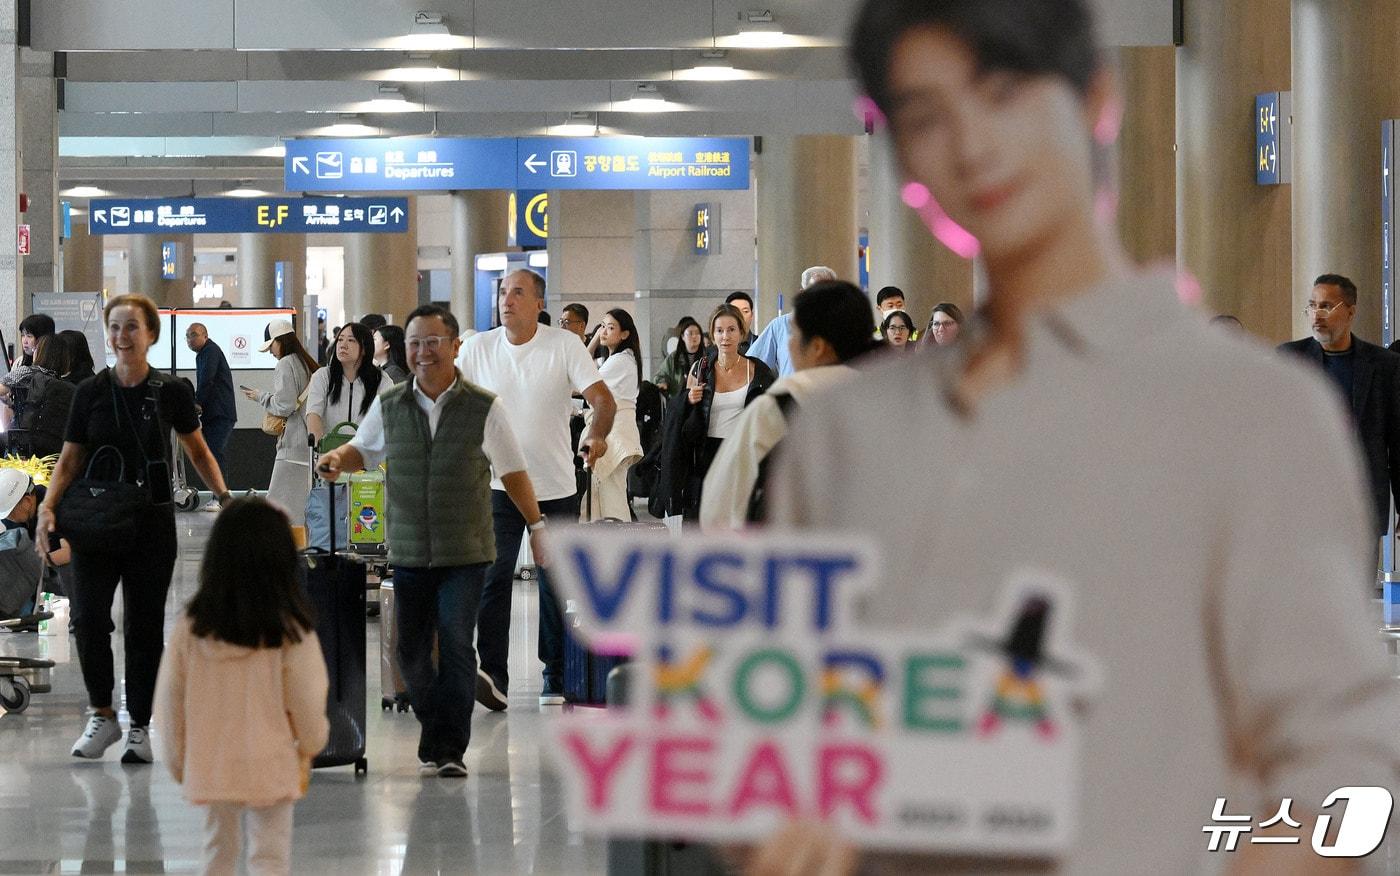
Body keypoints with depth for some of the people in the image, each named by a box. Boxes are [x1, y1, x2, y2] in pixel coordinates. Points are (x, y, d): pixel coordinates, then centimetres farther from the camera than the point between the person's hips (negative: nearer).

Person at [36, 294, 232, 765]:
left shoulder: (171, 392, -1)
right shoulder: (91, 391, 1)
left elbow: (197, 449, 13)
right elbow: (69, 461, 4)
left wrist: (224, 495, -1)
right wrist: (48, 507, -12)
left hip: (152, 524, 0)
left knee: (145, 625, 3)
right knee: (87, 616, -13)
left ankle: (140, 726, 15)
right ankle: (102, 715, 5)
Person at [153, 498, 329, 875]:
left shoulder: (190, 626, -8)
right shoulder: (291, 631, -16)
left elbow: (169, 700, -1)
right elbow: (306, 703, -7)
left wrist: (176, 759, 13)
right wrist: (310, 745, 13)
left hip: (210, 767, 3)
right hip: (268, 766, -3)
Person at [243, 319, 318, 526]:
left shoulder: (286, 365, -9)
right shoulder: (308, 364, 17)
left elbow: (285, 405, -15)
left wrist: (260, 398, 0)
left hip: (294, 445, -9)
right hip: (310, 445, 9)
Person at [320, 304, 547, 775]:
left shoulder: (484, 408, -3)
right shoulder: (388, 407, 4)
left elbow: (512, 471, 6)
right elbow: (363, 450, 20)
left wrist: (537, 525, 7)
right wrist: (338, 459, -2)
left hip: (465, 553, -3)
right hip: (408, 552, 3)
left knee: (455, 645, -9)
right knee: (412, 651, 5)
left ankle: (450, 749, -3)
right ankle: (432, 737, 22)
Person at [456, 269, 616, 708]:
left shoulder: (565, 345, -4)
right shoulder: (477, 348, 2)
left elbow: (602, 398, -11)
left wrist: (597, 436, -31)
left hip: (556, 487, 0)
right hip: (498, 485, 0)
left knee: (557, 584, 9)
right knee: (493, 578, -14)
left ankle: (556, 679, 21)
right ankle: (493, 676, -19)